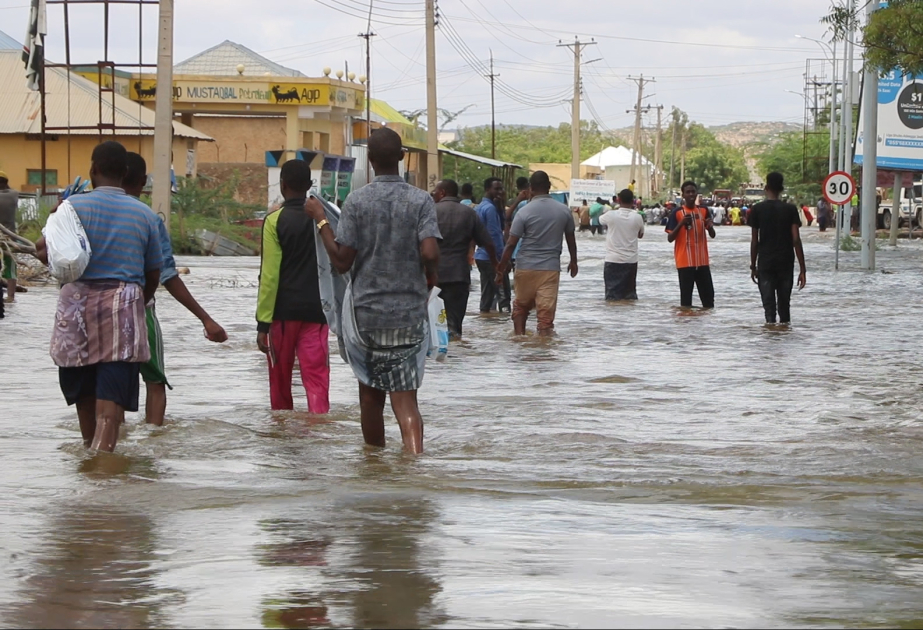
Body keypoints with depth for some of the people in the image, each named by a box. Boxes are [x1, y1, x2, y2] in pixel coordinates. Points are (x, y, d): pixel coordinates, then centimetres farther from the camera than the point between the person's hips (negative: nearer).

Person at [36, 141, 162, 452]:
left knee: (84, 392, 18)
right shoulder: (144, 215, 5)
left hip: (79, 304, 0)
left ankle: (90, 453, 32)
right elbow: (153, 276, 11)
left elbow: (47, 254, -5)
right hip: (123, 308, 0)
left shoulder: (75, 205, -2)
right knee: (111, 396, -7)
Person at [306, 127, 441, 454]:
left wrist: (321, 220, 4)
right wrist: (432, 275, 6)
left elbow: (342, 261, -7)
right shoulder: (421, 200, -4)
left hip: (367, 311, 0)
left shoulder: (356, 201, -5)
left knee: (370, 395, 16)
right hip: (410, 313, 0)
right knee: (405, 398, -2)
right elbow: (430, 252, -16)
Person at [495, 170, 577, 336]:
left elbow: (511, 244, -9)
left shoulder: (525, 212, -9)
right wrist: (573, 261, 28)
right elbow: (570, 239, 12)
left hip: (526, 266, -1)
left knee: (521, 307, 19)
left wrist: (501, 268, -1)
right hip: (551, 267, 1)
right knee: (546, 310, -1)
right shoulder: (563, 210, 0)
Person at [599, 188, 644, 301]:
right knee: (630, 294, 10)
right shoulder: (637, 217, -5)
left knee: (612, 294, 0)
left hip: (613, 261, -2)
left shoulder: (611, 216, -10)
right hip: (631, 261, 2)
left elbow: (600, 219, 15)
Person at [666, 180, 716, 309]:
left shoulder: (703, 211, 7)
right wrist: (681, 224, -21)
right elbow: (670, 238, -7)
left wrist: (710, 227, -13)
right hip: (685, 261, -4)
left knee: (708, 294, 7)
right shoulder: (677, 213, -5)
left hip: (702, 261, 4)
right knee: (686, 295, -2)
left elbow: (712, 235, 10)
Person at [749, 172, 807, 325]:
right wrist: (802, 269, -5)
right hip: (786, 263, 1)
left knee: (769, 303, -2)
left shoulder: (757, 209, -2)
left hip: (765, 262, -1)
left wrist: (753, 266, 9)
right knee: (784, 303, 14)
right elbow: (796, 239, -6)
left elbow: (754, 241, -1)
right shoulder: (790, 209, -2)